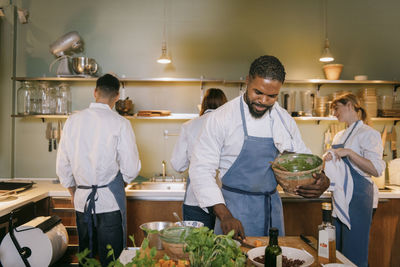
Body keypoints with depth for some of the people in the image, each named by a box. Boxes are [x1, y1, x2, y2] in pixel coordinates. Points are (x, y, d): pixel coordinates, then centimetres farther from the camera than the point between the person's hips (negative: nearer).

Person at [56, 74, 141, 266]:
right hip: (110, 200, -4)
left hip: (82, 200, 4)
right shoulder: (120, 123, -11)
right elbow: (131, 169, -10)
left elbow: (62, 165, 9)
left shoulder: (73, 121, 2)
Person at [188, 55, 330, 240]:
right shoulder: (221, 118, -13)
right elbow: (201, 169, -14)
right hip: (234, 209, -4)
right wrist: (224, 215, -23)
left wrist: (322, 180, -11)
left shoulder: (285, 120, 2)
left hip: (272, 207, 5)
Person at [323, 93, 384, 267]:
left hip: (357, 196, -7)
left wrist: (349, 152, -24)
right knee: (339, 251, 13)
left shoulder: (368, 134, -7)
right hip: (340, 197, 8)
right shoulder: (340, 136, 17)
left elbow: (376, 170, -18)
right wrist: (328, 159, 5)